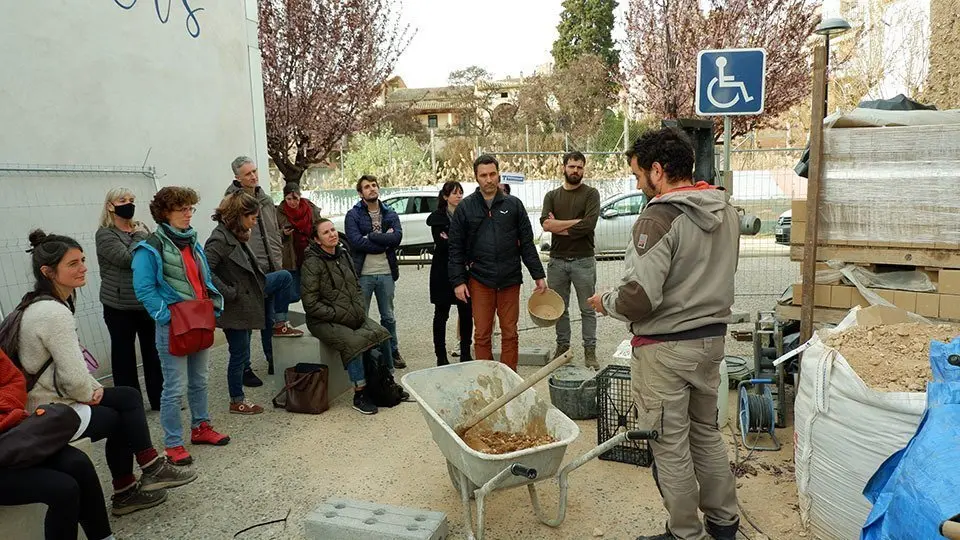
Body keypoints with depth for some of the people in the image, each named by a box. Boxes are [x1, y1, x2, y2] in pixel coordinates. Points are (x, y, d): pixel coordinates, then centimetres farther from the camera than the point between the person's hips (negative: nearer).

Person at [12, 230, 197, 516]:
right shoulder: (54, 313, -25)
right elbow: (74, 377, -27)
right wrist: (90, 394, -7)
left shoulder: (40, 303, 8)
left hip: (45, 397, 10)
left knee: (129, 396, 11)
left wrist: (94, 389, 4)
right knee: (120, 419, 7)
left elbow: (72, 360, 14)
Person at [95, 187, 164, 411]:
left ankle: (159, 399, 24)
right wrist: (140, 238, -8)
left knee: (154, 351, 12)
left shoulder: (141, 228, 11)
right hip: (120, 306, -5)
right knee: (124, 355, 6)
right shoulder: (105, 234, -6)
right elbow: (126, 258, -20)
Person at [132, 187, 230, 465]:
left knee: (199, 380, 18)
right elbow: (144, 290, -16)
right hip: (174, 326, -7)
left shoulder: (193, 243, 11)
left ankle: (201, 427, 33)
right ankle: (173, 444, 12)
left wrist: (213, 305, 4)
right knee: (175, 387, -1)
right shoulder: (151, 248, -12)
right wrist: (169, 317, -20)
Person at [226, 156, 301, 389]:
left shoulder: (266, 201, 12)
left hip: (270, 269, 7)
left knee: (268, 318, 18)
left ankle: (273, 362, 31)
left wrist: (278, 262, 8)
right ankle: (245, 368, 14)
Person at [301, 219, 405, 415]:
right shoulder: (312, 264, -12)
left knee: (382, 334, -11)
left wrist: (361, 309, 4)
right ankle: (359, 395, -17)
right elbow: (310, 303, -15)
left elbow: (357, 286, 19)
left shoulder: (343, 255, 10)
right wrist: (339, 315, -17)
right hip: (323, 322, -7)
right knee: (354, 342, -31)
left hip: (354, 316, 7)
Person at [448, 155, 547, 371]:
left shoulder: (513, 204, 5)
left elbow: (527, 243, 7)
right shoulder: (465, 207, 3)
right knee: (482, 335, 4)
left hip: (510, 280, 1)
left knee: (510, 333, 7)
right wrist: (458, 281, -4)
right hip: (480, 280, -1)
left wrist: (538, 275, 4)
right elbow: (456, 248, 3)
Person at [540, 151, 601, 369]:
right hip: (557, 261, 3)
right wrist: (575, 222, -12)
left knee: (587, 309, 5)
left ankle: (590, 351, 13)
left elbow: (589, 224, -16)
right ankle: (562, 346, 25)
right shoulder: (552, 195, 9)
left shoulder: (591, 193, 0)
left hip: (583, 260, -3)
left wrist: (558, 227, -9)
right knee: (560, 308, 12)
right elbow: (545, 223, -8)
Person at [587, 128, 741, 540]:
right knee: (706, 432, 22)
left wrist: (606, 303, -7)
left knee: (670, 445, 7)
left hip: (664, 348, -8)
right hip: (712, 338, 8)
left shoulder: (660, 218, -21)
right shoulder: (726, 211, 5)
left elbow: (639, 298, -25)